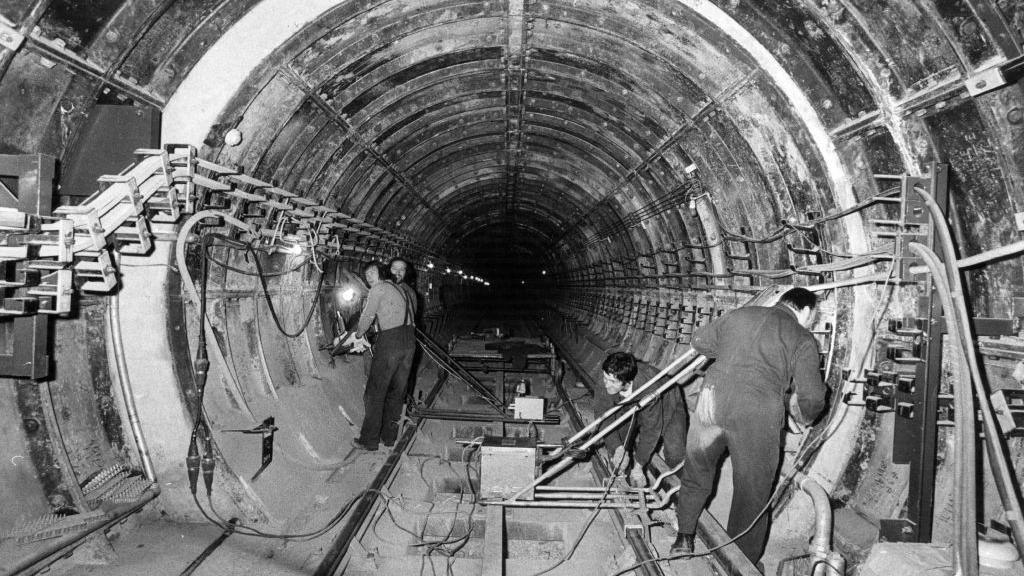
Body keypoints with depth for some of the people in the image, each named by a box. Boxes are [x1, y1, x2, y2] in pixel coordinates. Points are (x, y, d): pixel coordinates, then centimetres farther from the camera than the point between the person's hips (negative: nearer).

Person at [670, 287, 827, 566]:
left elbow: (699, 340, 27)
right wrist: (804, 415, 23)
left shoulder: (740, 315, 17)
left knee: (696, 470, 27)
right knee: (751, 494, 14)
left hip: (713, 399, 3)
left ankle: (683, 537, 33)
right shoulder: (802, 340, 8)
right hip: (759, 416, -3)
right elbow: (813, 397, 1)